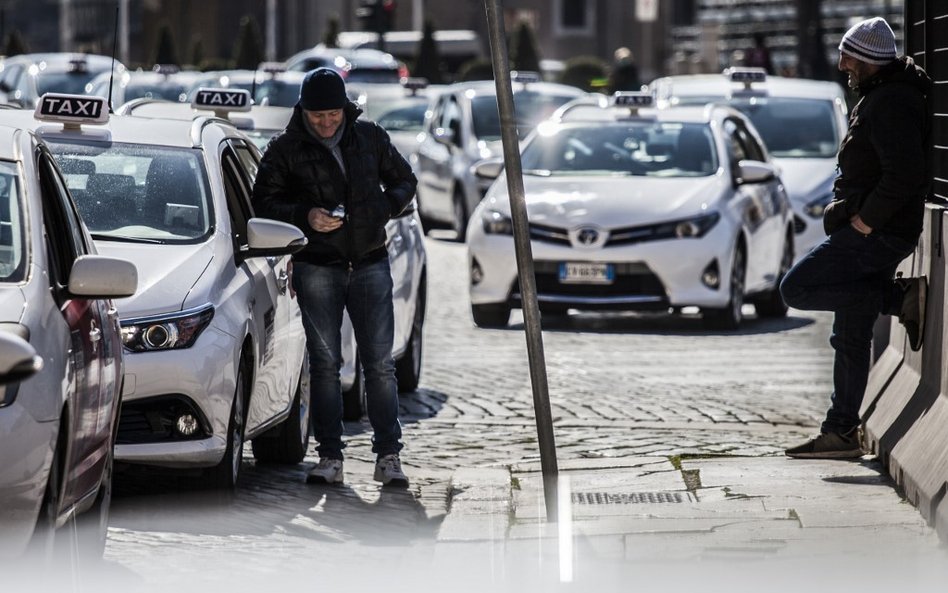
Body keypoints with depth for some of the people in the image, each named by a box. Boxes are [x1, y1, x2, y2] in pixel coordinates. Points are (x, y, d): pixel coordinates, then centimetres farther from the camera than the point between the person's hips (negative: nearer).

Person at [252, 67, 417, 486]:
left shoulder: (370, 138, 7)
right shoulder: (286, 149, 0)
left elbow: (404, 179, 18)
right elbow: (262, 201, 2)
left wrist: (387, 206, -3)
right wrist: (304, 216, -15)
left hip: (370, 263, 1)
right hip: (317, 267, -1)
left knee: (379, 362, -2)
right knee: (325, 364, 0)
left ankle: (388, 456, 1)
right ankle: (330, 457, 4)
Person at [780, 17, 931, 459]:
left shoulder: (890, 104, -17)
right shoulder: (877, 97, 17)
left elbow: (904, 174, -28)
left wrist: (864, 221, -20)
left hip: (876, 234, -10)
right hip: (870, 233, 10)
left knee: (796, 288, -13)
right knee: (850, 339, 11)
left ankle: (902, 298, -12)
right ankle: (841, 434, 15)